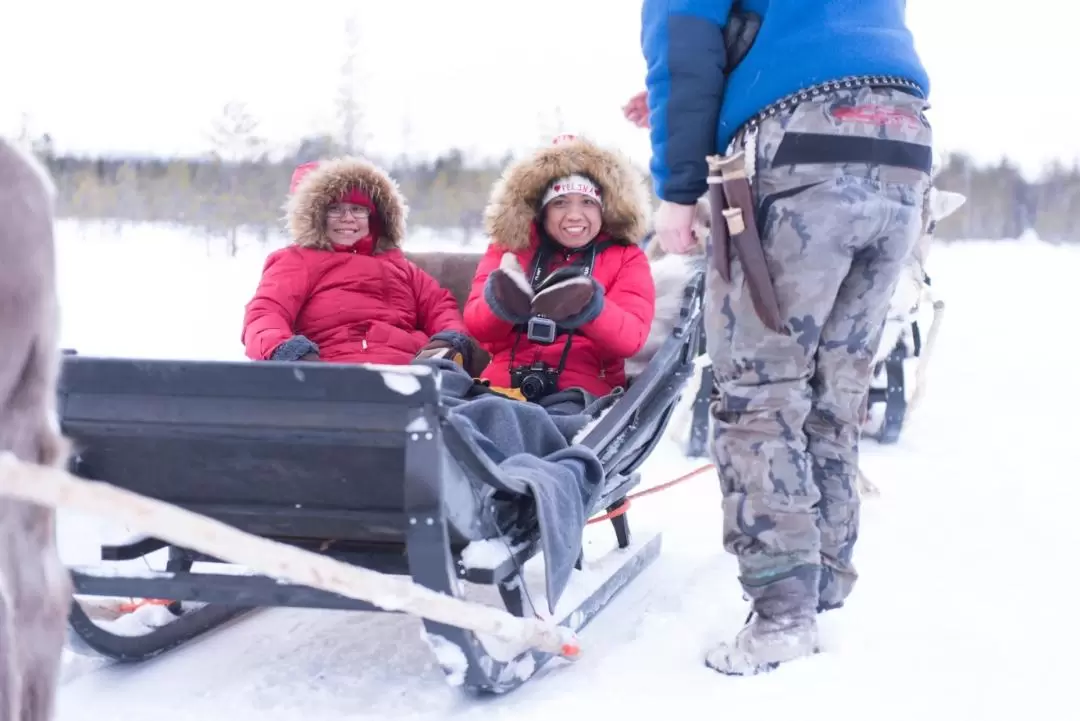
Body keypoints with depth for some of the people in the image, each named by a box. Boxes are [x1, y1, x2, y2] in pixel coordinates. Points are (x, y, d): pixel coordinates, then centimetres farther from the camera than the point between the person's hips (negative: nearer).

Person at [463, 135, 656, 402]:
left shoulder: (627, 258, 12)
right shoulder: (510, 247, 15)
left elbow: (630, 338, -3)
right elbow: (476, 326, 5)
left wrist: (589, 307, -24)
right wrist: (501, 303, -18)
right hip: (503, 384, 1)